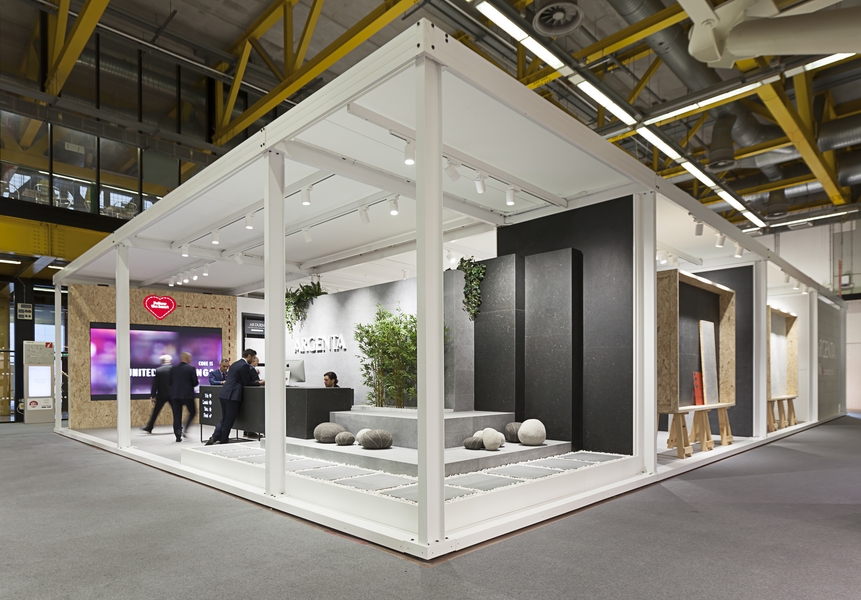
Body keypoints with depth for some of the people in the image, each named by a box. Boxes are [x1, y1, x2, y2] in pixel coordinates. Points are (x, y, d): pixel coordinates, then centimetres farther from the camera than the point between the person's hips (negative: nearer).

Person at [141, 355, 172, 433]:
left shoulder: (158, 370, -3)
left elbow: (155, 384, -3)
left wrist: (152, 395, 0)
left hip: (161, 394, 0)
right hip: (172, 394, 0)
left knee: (155, 411, 8)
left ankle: (149, 427, 13)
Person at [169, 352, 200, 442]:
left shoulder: (173, 368, 6)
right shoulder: (191, 368, -6)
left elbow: (170, 382, 7)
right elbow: (196, 382, -7)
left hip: (175, 395, 4)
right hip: (187, 394, -4)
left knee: (177, 415, 6)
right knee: (192, 412, 11)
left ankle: (178, 436, 5)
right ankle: (185, 429, -6)